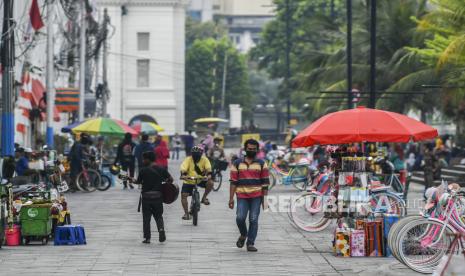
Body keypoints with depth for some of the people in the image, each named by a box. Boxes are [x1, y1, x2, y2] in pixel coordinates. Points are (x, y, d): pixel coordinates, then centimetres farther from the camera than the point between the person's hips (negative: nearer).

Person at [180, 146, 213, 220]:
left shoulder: (204, 160, -10)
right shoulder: (188, 160, -14)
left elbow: (208, 168, -23)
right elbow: (183, 168, -27)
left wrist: (209, 175, -44)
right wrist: (183, 175, -48)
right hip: (189, 181, -1)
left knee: (210, 183, -25)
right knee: (183, 195, -13)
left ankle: (204, 197, -2)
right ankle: (186, 213, 0)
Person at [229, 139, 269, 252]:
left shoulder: (261, 164, 8)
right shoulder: (237, 163, 8)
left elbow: (265, 182, 8)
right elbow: (233, 182, 7)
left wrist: (265, 196, 1)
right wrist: (231, 198, 2)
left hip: (256, 196, 0)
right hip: (242, 196, 0)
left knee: (253, 220, -3)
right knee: (240, 218, -11)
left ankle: (251, 243, 4)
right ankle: (243, 234, 18)